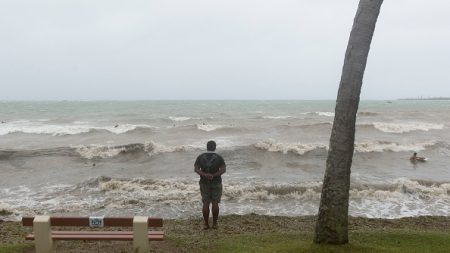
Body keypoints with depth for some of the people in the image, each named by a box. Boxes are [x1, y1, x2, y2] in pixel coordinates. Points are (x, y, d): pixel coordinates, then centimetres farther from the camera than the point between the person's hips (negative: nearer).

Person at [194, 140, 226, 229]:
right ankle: (214, 224, 12)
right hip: (216, 183, -1)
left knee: (206, 204, 7)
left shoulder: (200, 157, -1)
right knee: (215, 203, 7)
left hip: (204, 183, 1)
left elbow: (196, 169, -13)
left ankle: (206, 224, 10)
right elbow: (223, 169, -17)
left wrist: (205, 175, -24)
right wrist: (214, 175, -25)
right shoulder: (219, 157, -6)